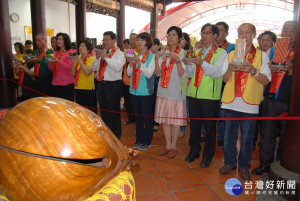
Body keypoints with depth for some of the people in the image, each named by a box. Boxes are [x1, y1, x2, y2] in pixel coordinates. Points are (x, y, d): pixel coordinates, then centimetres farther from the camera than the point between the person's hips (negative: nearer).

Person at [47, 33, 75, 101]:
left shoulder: (70, 52, -3)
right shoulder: (56, 53, 15)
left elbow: (70, 67, -14)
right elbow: (51, 69, 15)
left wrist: (58, 61, -20)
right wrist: (51, 63, -5)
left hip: (67, 83, -6)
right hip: (56, 83, 6)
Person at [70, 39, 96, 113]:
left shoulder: (91, 59, -5)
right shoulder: (78, 58, 11)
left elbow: (87, 73, -19)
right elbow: (73, 74, 3)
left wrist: (80, 61, -20)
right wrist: (73, 62, -7)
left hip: (88, 88, -6)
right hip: (78, 88, 6)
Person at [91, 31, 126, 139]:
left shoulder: (119, 53, -4)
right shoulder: (101, 53, 13)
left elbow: (117, 68, -21)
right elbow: (94, 68, 7)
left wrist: (106, 57, -22)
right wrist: (97, 58, -9)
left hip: (113, 85, -6)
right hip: (101, 84, 6)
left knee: (113, 111, 1)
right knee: (103, 111, 16)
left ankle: (116, 135, 17)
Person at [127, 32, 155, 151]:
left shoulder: (152, 57, -6)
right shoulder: (135, 56, 9)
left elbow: (149, 74, -14)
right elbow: (129, 73, 7)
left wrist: (140, 62, -22)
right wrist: (131, 63, -10)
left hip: (146, 92, -5)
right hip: (134, 91, 5)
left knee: (147, 117, 4)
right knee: (138, 116, 14)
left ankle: (147, 142, 19)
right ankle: (139, 140, 28)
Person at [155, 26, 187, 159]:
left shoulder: (183, 53, -2)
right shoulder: (163, 53, 10)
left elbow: (183, 75, -11)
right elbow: (158, 73, 4)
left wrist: (177, 60, -22)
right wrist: (156, 59, -8)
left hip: (176, 91, -4)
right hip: (163, 91, 5)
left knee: (175, 120, 3)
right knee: (165, 119, 10)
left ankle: (173, 147, 18)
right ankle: (167, 145, 24)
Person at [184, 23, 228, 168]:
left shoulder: (221, 53, 1)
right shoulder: (197, 52, 16)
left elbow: (218, 73, -13)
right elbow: (190, 74, 13)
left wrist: (202, 63, -25)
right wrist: (189, 64, -7)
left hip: (210, 96, -4)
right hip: (194, 94, 5)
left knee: (209, 126, 5)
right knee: (194, 124, 12)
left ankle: (208, 156, 20)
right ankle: (194, 151, 29)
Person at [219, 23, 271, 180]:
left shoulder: (262, 55, 5)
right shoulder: (231, 55, 12)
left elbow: (266, 80, -3)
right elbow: (225, 79, 7)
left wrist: (253, 70, -20)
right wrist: (230, 69, -14)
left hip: (250, 104, -2)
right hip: (231, 101, 2)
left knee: (247, 137, 6)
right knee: (229, 134, 9)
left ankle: (244, 166, 24)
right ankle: (230, 162, 27)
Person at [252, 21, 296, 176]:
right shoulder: (271, 51, 11)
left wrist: (291, 70, -21)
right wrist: (271, 70, -10)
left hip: (289, 102, -2)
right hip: (270, 99, 2)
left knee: (285, 135, 7)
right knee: (267, 132, 7)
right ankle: (265, 163, 22)